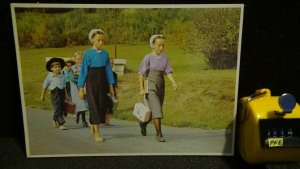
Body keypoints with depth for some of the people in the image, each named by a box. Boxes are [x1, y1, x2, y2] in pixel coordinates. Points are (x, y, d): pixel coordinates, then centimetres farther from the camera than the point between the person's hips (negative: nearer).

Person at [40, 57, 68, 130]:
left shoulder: (62, 76, 6)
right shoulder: (50, 77, -5)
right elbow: (45, 86, 3)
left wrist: (66, 94, 16)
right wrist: (42, 95, 6)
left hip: (62, 93, 5)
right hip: (55, 93, -5)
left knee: (61, 108, 12)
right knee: (58, 109, -9)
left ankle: (55, 120, 36)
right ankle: (61, 124, -8)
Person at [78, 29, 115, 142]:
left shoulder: (105, 54, 4)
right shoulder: (88, 54, -7)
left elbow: (108, 69, 9)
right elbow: (83, 71, -5)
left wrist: (111, 86, 8)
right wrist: (81, 88, -6)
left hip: (102, 83, 4)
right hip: (91, 82, -4)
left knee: (103, 105, 8)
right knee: (94, 106, -4)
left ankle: (92, 125, 33)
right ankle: (97, 134, 1)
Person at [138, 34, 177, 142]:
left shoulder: (165, 58, 5)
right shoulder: (148, 57, -7)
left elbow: (168, 72, 0)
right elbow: (142, 73, -4)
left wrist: (173, 83, -17)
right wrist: (141, 88, -8)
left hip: (161, 86, 5)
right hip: (151, 86, -5)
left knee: (156, 110, 14)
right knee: (156, 110, -13)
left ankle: (143, 123, 41)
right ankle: (159, 134, -4)